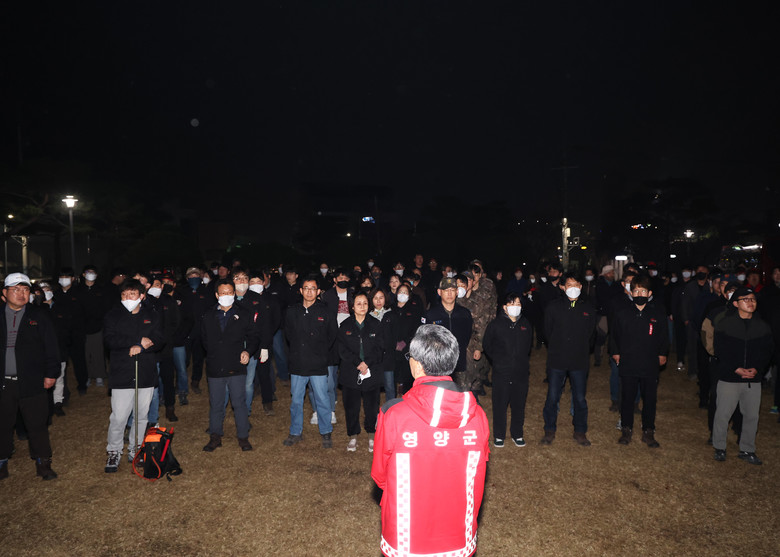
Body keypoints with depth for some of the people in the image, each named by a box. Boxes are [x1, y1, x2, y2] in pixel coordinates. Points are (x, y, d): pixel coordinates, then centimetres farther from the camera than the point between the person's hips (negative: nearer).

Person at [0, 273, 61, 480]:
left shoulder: (39, 315, 2)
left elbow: (50, 347, 2)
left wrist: (51, 373, -3)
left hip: (32, 382, -1)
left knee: (37, 425, 5)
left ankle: (43, 463, 18)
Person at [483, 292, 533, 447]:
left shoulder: (526, 324, 6)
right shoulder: (496, 324, -4)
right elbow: (486, 345, 6)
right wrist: (497, 361, 5)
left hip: (521, 372, 3)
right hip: (501, 373, -3)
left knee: (519, 405, 10)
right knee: (500, 405, 4)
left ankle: (517, 434, 27)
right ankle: (499, 436, 19)